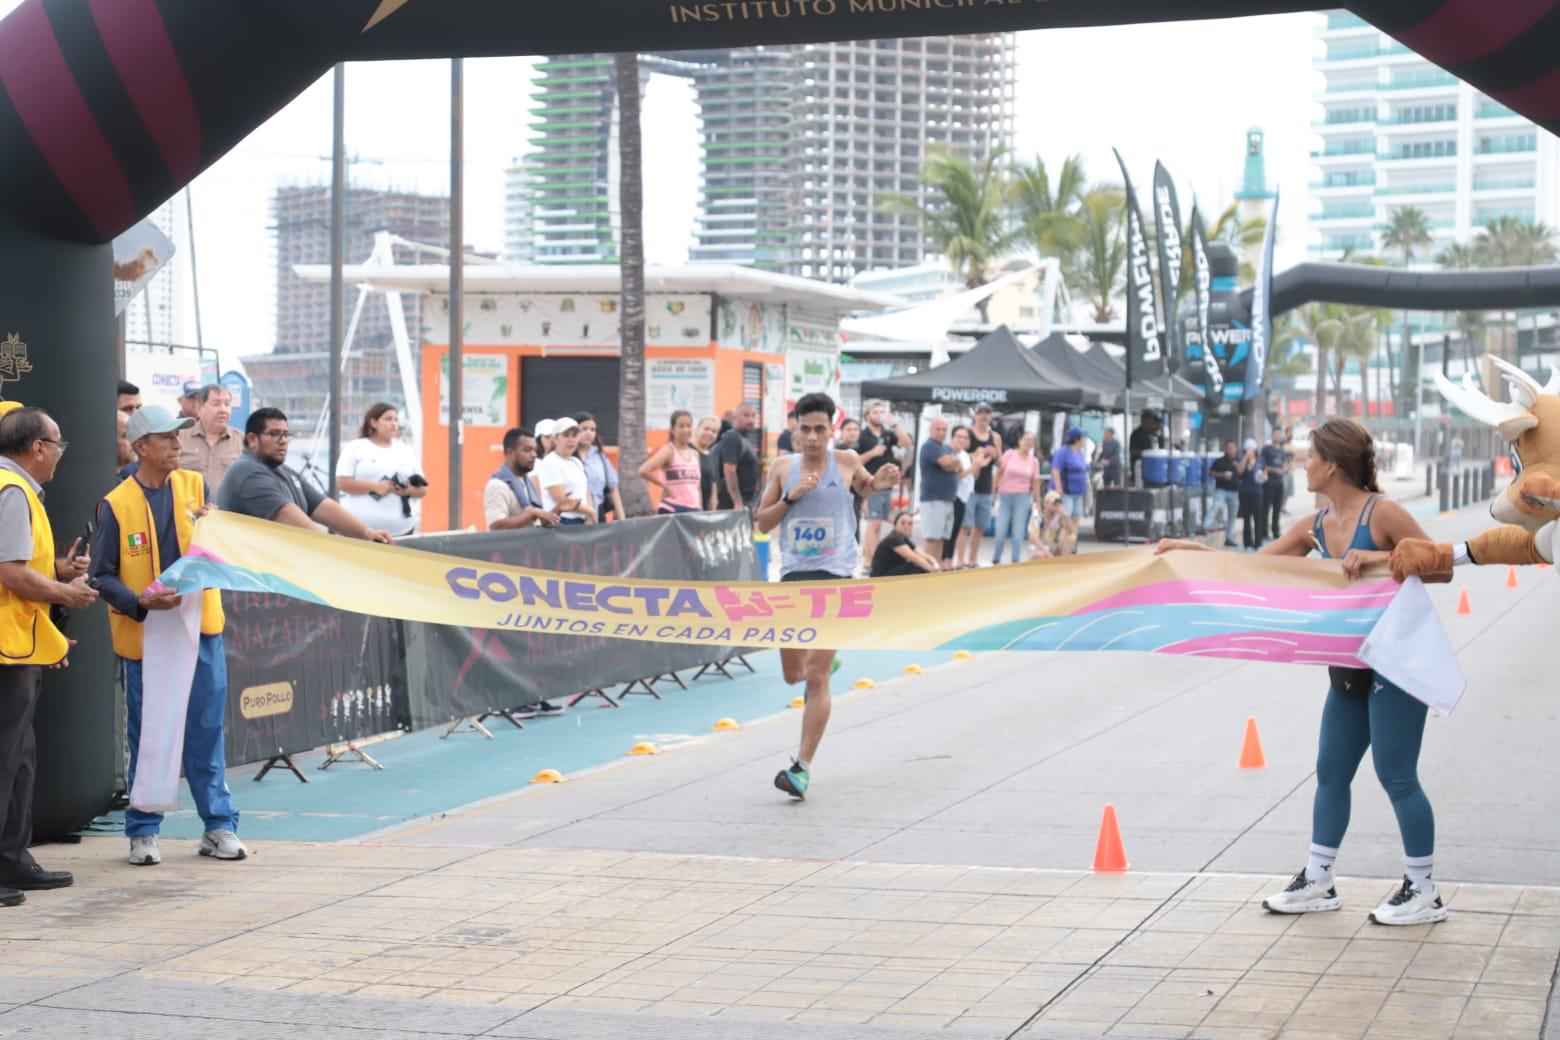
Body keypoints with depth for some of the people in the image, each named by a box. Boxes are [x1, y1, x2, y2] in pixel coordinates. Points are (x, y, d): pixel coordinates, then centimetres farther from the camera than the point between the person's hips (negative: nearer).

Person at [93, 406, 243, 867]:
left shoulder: (196, 487, 6)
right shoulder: (116, 504, -5)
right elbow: (103, 576, -4)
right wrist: (140, 601, -20)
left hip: (200, 629, 3)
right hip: (144, 636, -3)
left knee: (207, 732, 6)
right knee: (146, 737, 5)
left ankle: (219, 825, 14)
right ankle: (143, 832, 16)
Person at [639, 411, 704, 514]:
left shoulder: (695, 454, 13)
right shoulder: (669, 450, -7)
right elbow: (643, 471, -22)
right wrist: (665, 486, -12)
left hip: (693, 511, 7)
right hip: (671, 511, -7)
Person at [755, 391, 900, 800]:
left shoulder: (846, 461, 1)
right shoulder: (782, 467, 4)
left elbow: (863, 485, 24)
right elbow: (762, 523, 5)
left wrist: (879, 483, 1)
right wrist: (791, 495, -10)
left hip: (835, 575, -3)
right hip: (794, 574, 3)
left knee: (816, 679, -10)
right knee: (793, 675, 11)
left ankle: (803, 767, -8)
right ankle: (821, 662, 48)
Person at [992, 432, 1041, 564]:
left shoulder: (1034, 461, 4)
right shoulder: (1009, 454, -1)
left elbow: (1035, 482, 8)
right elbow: (999, 473, 1)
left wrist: (1037, 500, 6)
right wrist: (994, 492, -2)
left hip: (1022, 498, 1)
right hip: (1005, 496, -1)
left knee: (1019, 532, 0)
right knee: (1001, 531, -1)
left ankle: (1016, 561, 6)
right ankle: (995, 560, 11)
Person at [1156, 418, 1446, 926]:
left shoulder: (1382, 512, -15)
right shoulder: (1316, 526, 6)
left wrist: (1379, 559, -25)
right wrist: (1189, 548, 7)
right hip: (1351, 666, 8)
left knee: (1396, 776, -4)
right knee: (1331, 773, 13)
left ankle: (1423, 893, 8)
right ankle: (1317, 882, 23)